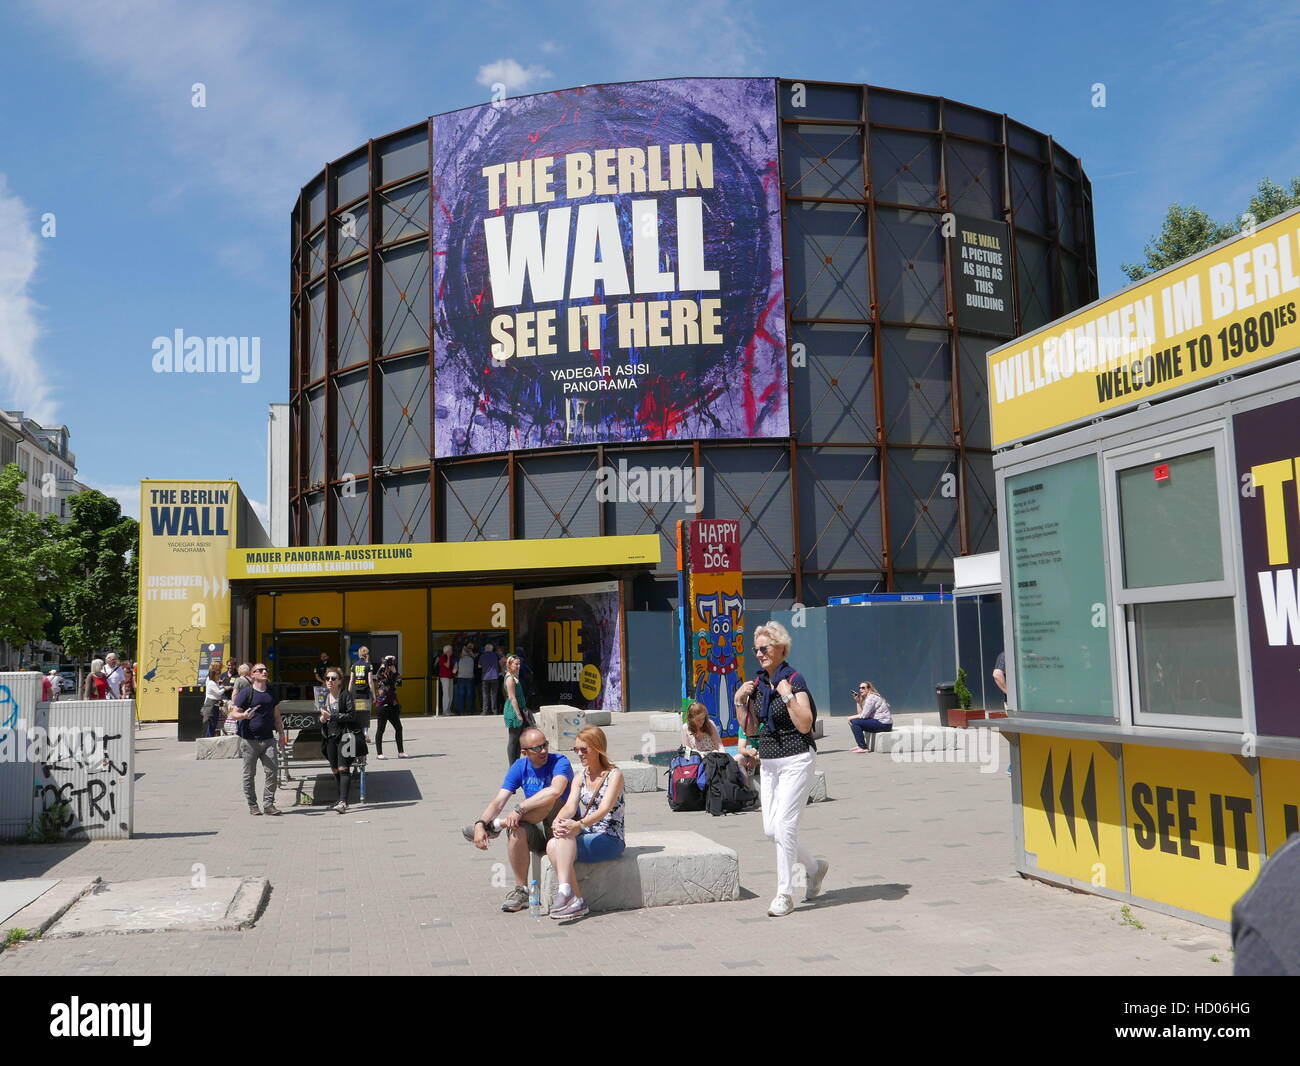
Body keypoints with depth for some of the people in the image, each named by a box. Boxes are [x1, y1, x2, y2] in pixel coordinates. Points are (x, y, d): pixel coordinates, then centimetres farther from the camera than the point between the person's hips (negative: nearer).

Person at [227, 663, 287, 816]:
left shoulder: (272, 694, 13)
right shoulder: (246, 693, -3)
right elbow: (234, 714, -5)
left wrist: (281, 734, 12)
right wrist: (244, 715, -26)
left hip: (268, 739, 4)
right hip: (250, 740, -4)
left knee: (272, 771, -5)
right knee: (249, 774, 3)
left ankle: (268, 804, 2)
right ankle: (252, 805, 12)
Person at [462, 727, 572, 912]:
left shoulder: (559, 763, -13)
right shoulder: (519, 768, 2)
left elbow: (555, 791, -34)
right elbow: (498, 801, -6)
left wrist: (519, 809, -35)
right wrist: (480, 824, -25)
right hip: (538, 833, 4)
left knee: (549, 798, -31)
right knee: (516, 830, -30)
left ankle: (498, 824, -16)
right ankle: (521, 890, -18)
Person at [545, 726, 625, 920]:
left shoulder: (614, 774, -5)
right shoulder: (580, 778, 15)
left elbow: (604, 809, -19)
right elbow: (570, 806, -1)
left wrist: (579, 825, -36)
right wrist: (558, 821, -25)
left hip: (610, 839, -5)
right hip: (586, 837, 6)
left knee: (565, 835, -30)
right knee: (553, 845, -25)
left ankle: (564, 891, -37)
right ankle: (576, 901, -27)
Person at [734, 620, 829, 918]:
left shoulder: (794, 679, -12)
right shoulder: (758, 684, 9)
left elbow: (805, 725, -17)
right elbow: (750, 729, 12)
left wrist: (787, 695, -24)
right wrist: (739, 701, 0)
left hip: (796, 760, -8)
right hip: (769, 762, 8)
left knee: (784, 825, -10)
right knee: (770, 828, 7)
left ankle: (785, 894, 1)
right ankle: (814, 867, 30)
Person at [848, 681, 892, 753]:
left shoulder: (871, 697, -13)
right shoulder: (865, 698, 17)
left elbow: (864, 715, -17)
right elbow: (860, 713, 9)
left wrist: (851, 717, -5)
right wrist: (857, 701, 2)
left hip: (884, 724, -10)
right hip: (879, 721, 10)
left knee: (855, 722, -18)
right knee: (853, 721, 10)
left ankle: (863, 747, -15)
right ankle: (860, 745, 13)